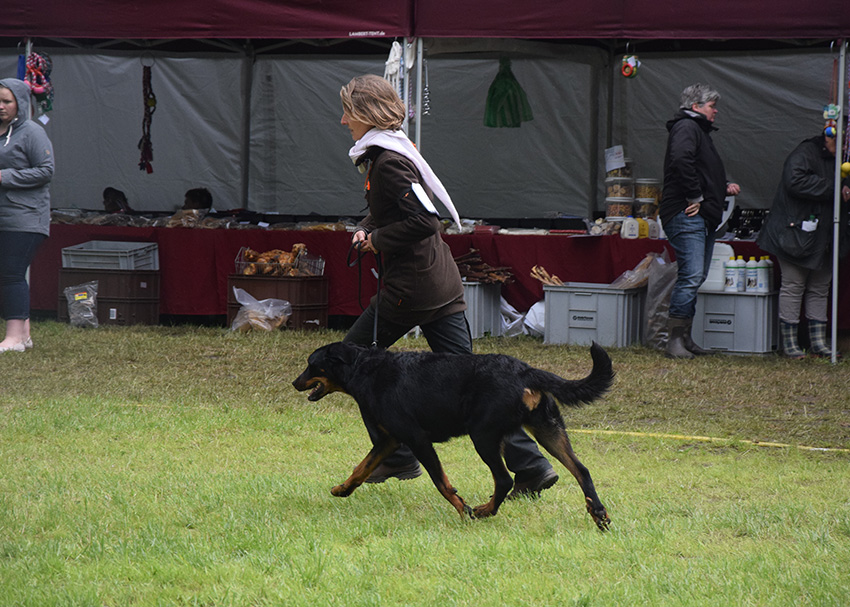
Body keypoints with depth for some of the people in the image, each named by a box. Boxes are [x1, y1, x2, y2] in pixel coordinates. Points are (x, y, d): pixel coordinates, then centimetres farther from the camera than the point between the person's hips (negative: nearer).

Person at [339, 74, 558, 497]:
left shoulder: (388, 161, -15)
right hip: (442, 283, 9)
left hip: (412, 285, -9)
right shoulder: (389, 151, 16)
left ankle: (397, 456, 10)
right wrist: (365, 230, 10)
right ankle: (530, 465, -5)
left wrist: (377, 240, -12)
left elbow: (424, 221, -24)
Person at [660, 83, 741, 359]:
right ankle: (675, 339, -15)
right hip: (686, 215, -11)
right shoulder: (686, 127, -7)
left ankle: (684, 338, 14)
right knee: (691, 275, -15)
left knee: (695, 277, 10)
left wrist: (724, 189, 17)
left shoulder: (698, 130, 26)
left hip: (703, 219, 11)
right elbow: (681, 160, -26)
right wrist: (695, 197, -22)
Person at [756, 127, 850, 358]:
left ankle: (818, 341, 15)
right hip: (798, 234, -8)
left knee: (820, 288, 10)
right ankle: (789, 342, 1)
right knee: (793, 286, -4)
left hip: (824, 240, 8)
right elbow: (796, 182, -29)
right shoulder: (803, 155, -13)